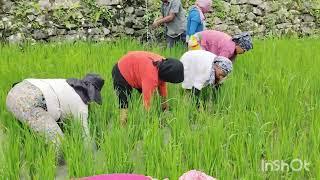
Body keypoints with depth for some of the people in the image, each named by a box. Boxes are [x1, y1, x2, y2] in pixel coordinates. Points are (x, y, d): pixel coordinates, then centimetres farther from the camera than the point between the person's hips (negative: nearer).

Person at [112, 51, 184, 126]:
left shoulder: (163, 63, -15)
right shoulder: (151, 75, -40)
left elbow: (162, 84, 3)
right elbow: (147, 100, -35)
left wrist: (165, 103, 13)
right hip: (121, 73, -9)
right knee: (124, 106, -18)